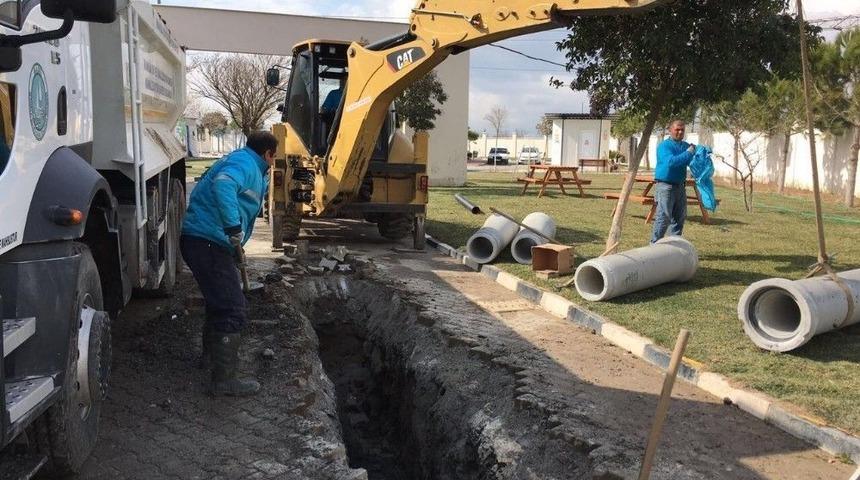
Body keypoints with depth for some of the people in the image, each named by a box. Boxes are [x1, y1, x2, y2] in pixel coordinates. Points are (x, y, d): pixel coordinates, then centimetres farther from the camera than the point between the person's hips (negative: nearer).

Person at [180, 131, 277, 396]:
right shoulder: (245, 163, -12)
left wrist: (262, 181, 23)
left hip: (203, 240, 11)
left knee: (221, 300, 26)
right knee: (233, 309, -10)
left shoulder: (244, 163, 20)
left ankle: (212, 354, 44)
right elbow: (222, 185, -33)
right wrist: (234, 228, -34)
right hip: (208, 242, -11)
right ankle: (224, 379, -5)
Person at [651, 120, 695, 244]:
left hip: (680, 186, 7)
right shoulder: (664, 146, -9)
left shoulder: (686, 146, 12)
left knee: (679, 218, 11)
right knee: (663, 217, -9)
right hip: (666, 186, -7)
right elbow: (671, 161, -25)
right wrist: (688, 153, -21)